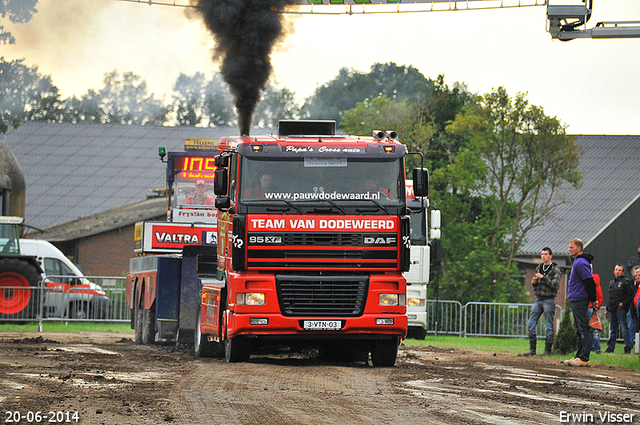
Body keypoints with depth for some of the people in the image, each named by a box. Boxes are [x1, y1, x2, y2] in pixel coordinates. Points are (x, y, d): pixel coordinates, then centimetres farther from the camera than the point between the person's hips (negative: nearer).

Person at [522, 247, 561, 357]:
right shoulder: (539, 268, 16)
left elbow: (555, 285, -14)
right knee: (531, 324, 0)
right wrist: (534, 282, 2)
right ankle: (532, 349, 4)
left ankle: (547, 350, 2)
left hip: (549, 300, -6)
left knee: (549, 326, -3)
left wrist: (543, 277, -18)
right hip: (538, 299, 6)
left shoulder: (555, 269, -3)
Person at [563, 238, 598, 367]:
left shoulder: (581, 263, -15)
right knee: (579, 329, 13)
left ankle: (584, 359, -11)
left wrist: (593, 299, -15)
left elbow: (589, 282, -19)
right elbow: (588, 282, 22)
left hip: (580, 301, -11)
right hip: (576, 301, 11)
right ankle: (579, 356, 17)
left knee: (583, 329, -10)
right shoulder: (577, 261, 18)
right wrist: (593, 299, 19)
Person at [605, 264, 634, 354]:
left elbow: (630, 295, -7)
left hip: (621, 309, -7)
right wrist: (607, 309, 24)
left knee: (624, 328, -10)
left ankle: (628, 347, -9)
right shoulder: (611, 282, 22)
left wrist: (623, 303, -18)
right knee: (612, 329, 11)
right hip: (612, 309, 7)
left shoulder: (626, 282, -2)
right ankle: (610, 347, 15)